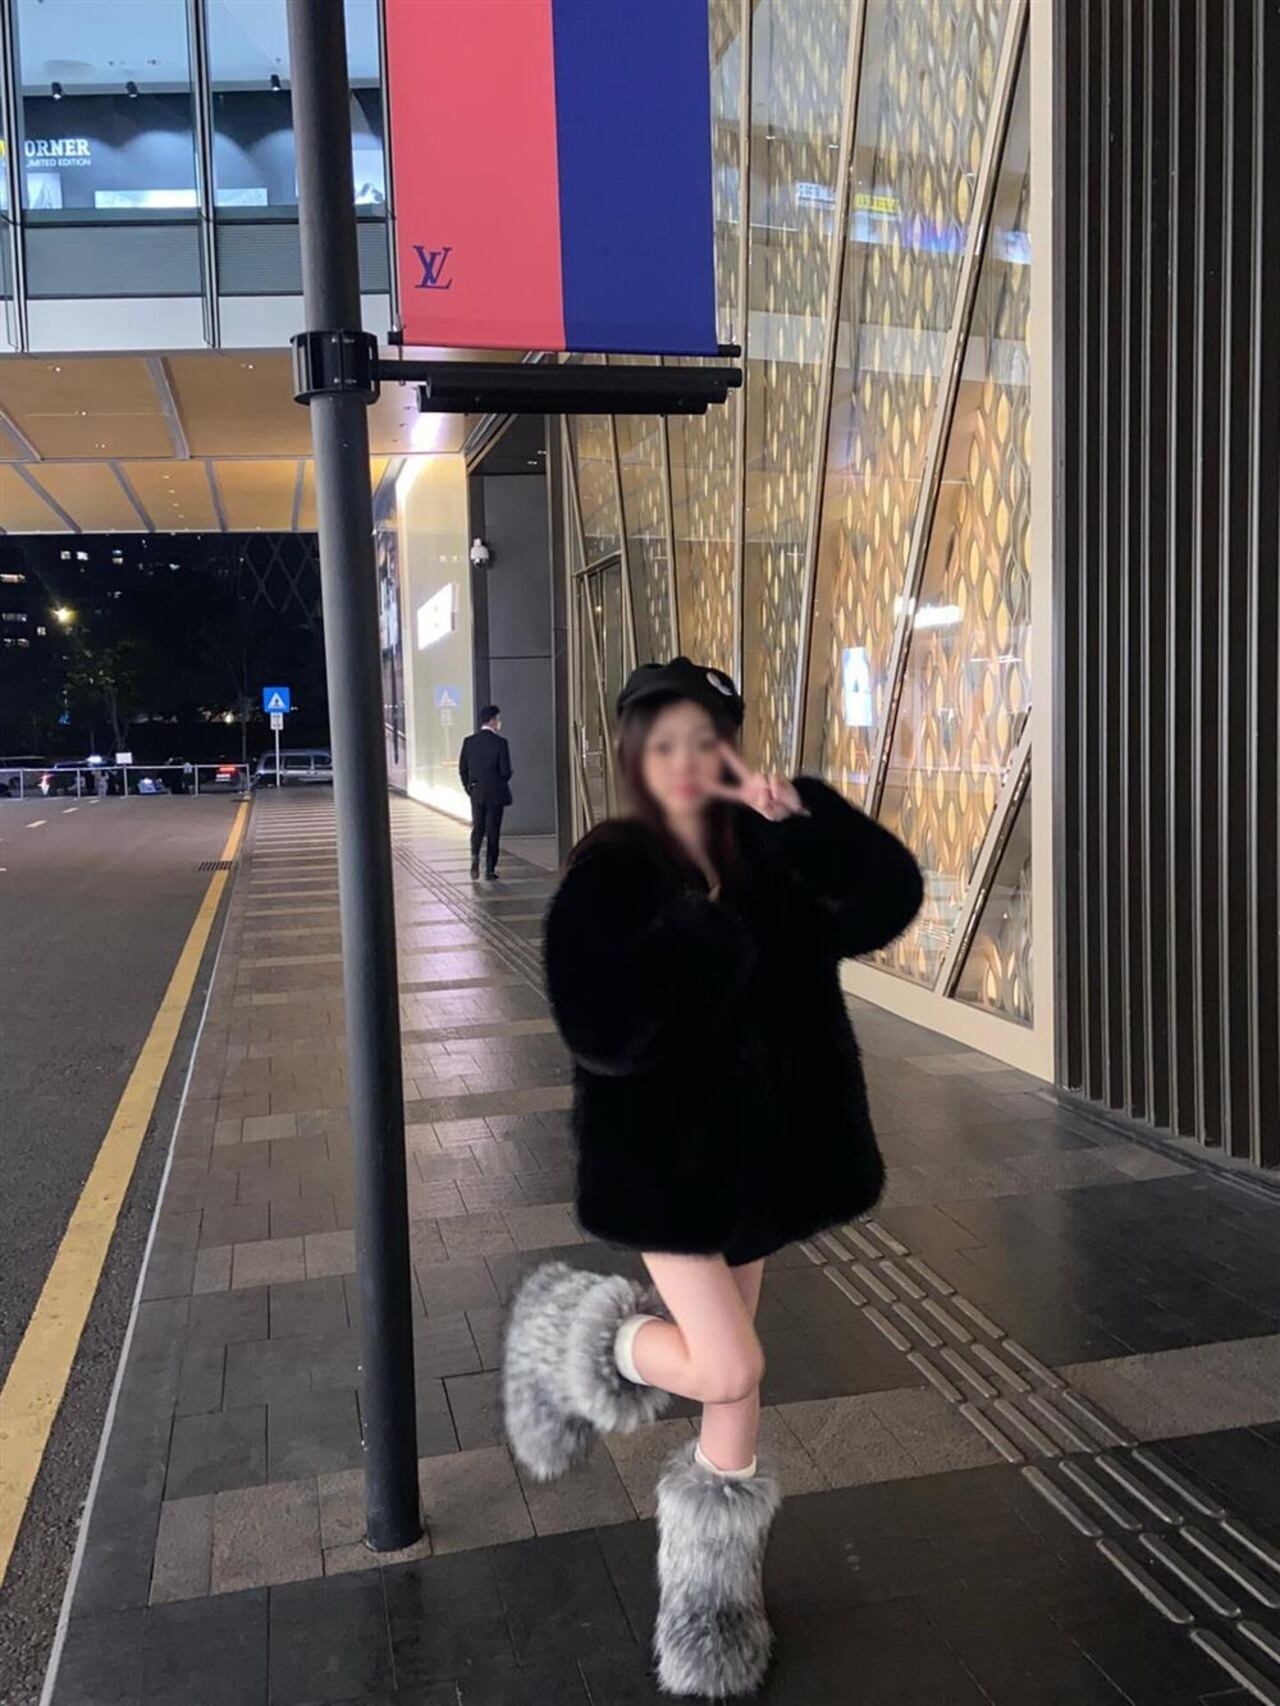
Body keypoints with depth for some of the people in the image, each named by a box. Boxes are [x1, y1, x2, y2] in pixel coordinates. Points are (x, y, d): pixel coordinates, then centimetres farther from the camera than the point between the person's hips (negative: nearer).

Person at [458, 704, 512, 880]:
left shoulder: (469, 741, 0)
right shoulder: (500, 742, -13)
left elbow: (462, 768, 3)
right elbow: (506, 771, -15)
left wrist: (469, 787, 15)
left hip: (476, 793, 3)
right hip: (495, 793, -3)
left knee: (478, 827, 16)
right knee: (493, 831, 5)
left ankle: (475, 855, -10)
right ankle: (490, 869, 7)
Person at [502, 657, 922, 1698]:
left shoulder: (763, 853, -1)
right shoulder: (609, 873, -14)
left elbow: (893, 896, -11)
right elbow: (600, 1028, -23)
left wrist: (799, 813, -21)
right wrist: (709, 942, -25)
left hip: (756, 1141, 5)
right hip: (665, 1149, -4)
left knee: (733, 1371, 15)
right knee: (729, 1371, -5)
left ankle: (723, 1559, 35)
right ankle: (591, 1341, 25)